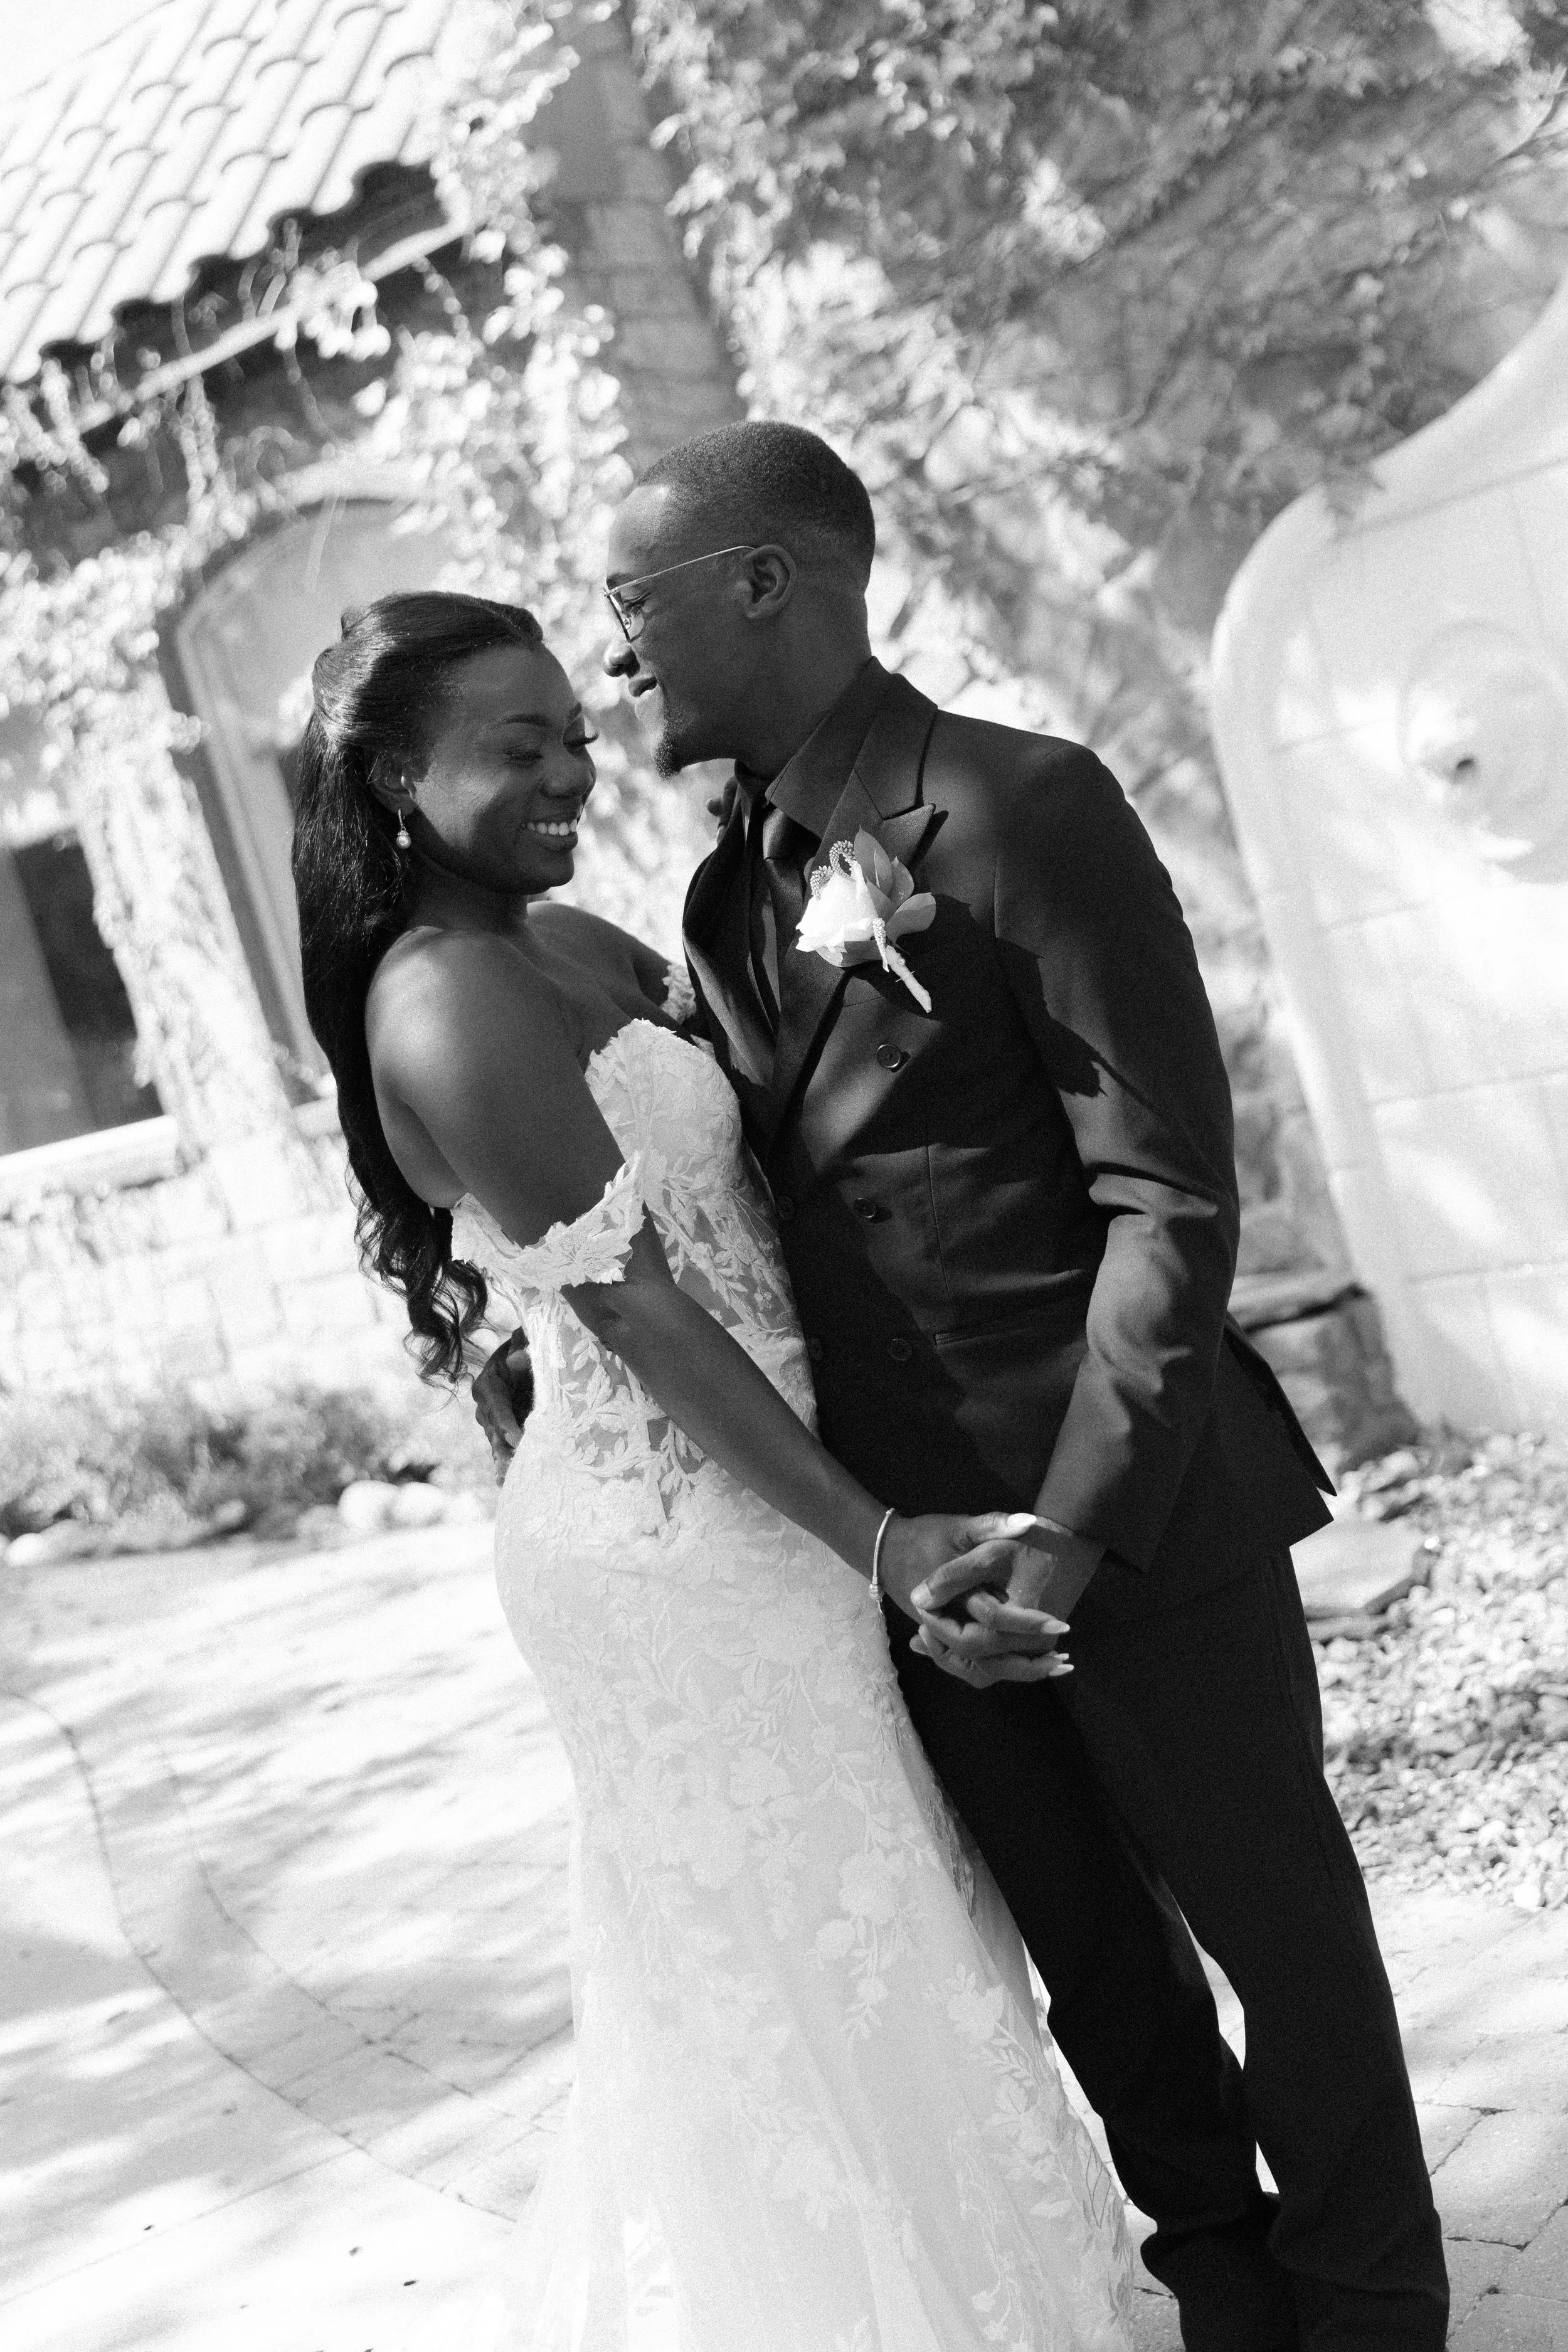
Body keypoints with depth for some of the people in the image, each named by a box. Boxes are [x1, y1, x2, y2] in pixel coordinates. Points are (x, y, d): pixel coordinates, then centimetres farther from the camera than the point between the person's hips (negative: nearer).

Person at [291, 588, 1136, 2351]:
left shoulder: (574, 948, 7)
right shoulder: (453, 1008, -21)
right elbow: (638, 1313, -23)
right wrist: (877, 1537, -21)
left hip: (697, 1521, 9)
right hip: (680, 1545, -9)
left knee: (740, 1982, 23)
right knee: (804, 1968, 6)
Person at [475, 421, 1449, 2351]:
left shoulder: (1023, 811, -14)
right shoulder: (733, 890, 9)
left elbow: (1169, 1198, -17)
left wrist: (1073, 1537, -23)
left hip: (1135, 1510, -6)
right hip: (904, 1532, 7)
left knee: (1269, 1907, 11)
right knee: (1091, 1950, 19)